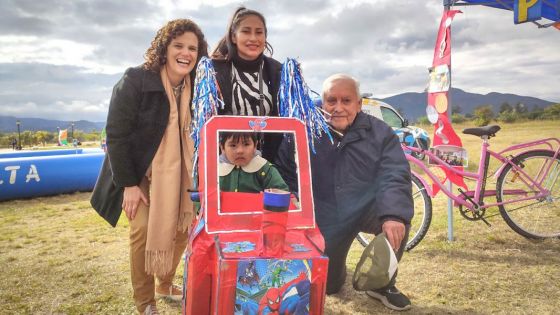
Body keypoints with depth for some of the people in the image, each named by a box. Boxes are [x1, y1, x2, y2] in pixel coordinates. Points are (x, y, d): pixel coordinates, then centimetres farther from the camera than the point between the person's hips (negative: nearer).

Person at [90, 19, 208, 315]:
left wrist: (195, 178, -1)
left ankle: (165, 285, 29)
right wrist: (128, 184, -19)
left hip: (173, 173, 5)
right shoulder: (135, 81, -19)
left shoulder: (197, 88, -6)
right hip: (136, 172, -4)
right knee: (143, 230, -11)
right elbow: (116, 135, -18)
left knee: (181, 228, 4)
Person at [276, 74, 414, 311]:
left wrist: (393, 215, -39)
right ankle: (334, 260, 45)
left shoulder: (379, 132, -9)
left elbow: (394, 176, -21)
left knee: (400, 211, -33)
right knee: (326, 286, 4)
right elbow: (284, 178, -1)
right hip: (326, 219, 1)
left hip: (368, 209, 0)